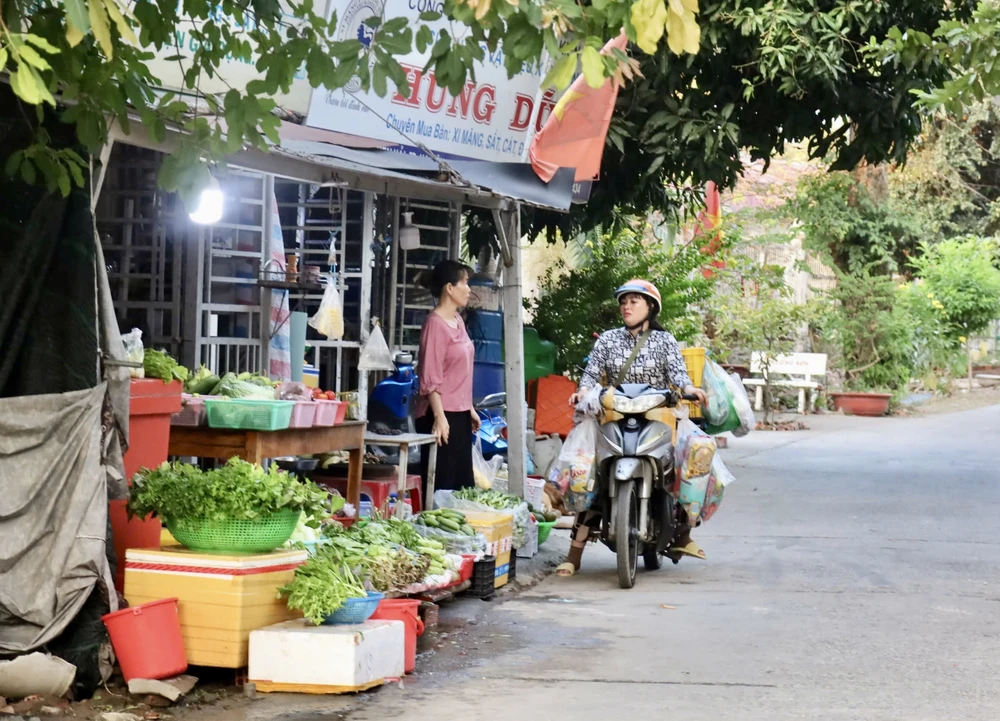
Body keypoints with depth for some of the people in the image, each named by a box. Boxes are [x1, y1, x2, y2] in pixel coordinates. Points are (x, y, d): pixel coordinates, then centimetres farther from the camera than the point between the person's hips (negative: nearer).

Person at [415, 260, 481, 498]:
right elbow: (431, 378, -18)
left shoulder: (458, 320, 13)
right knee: (441, 486, -6)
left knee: (462, 482, 11)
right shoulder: (435, 324, -14)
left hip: (460, 414, 9)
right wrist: (439, 417, -23)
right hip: (442, 415, -9)